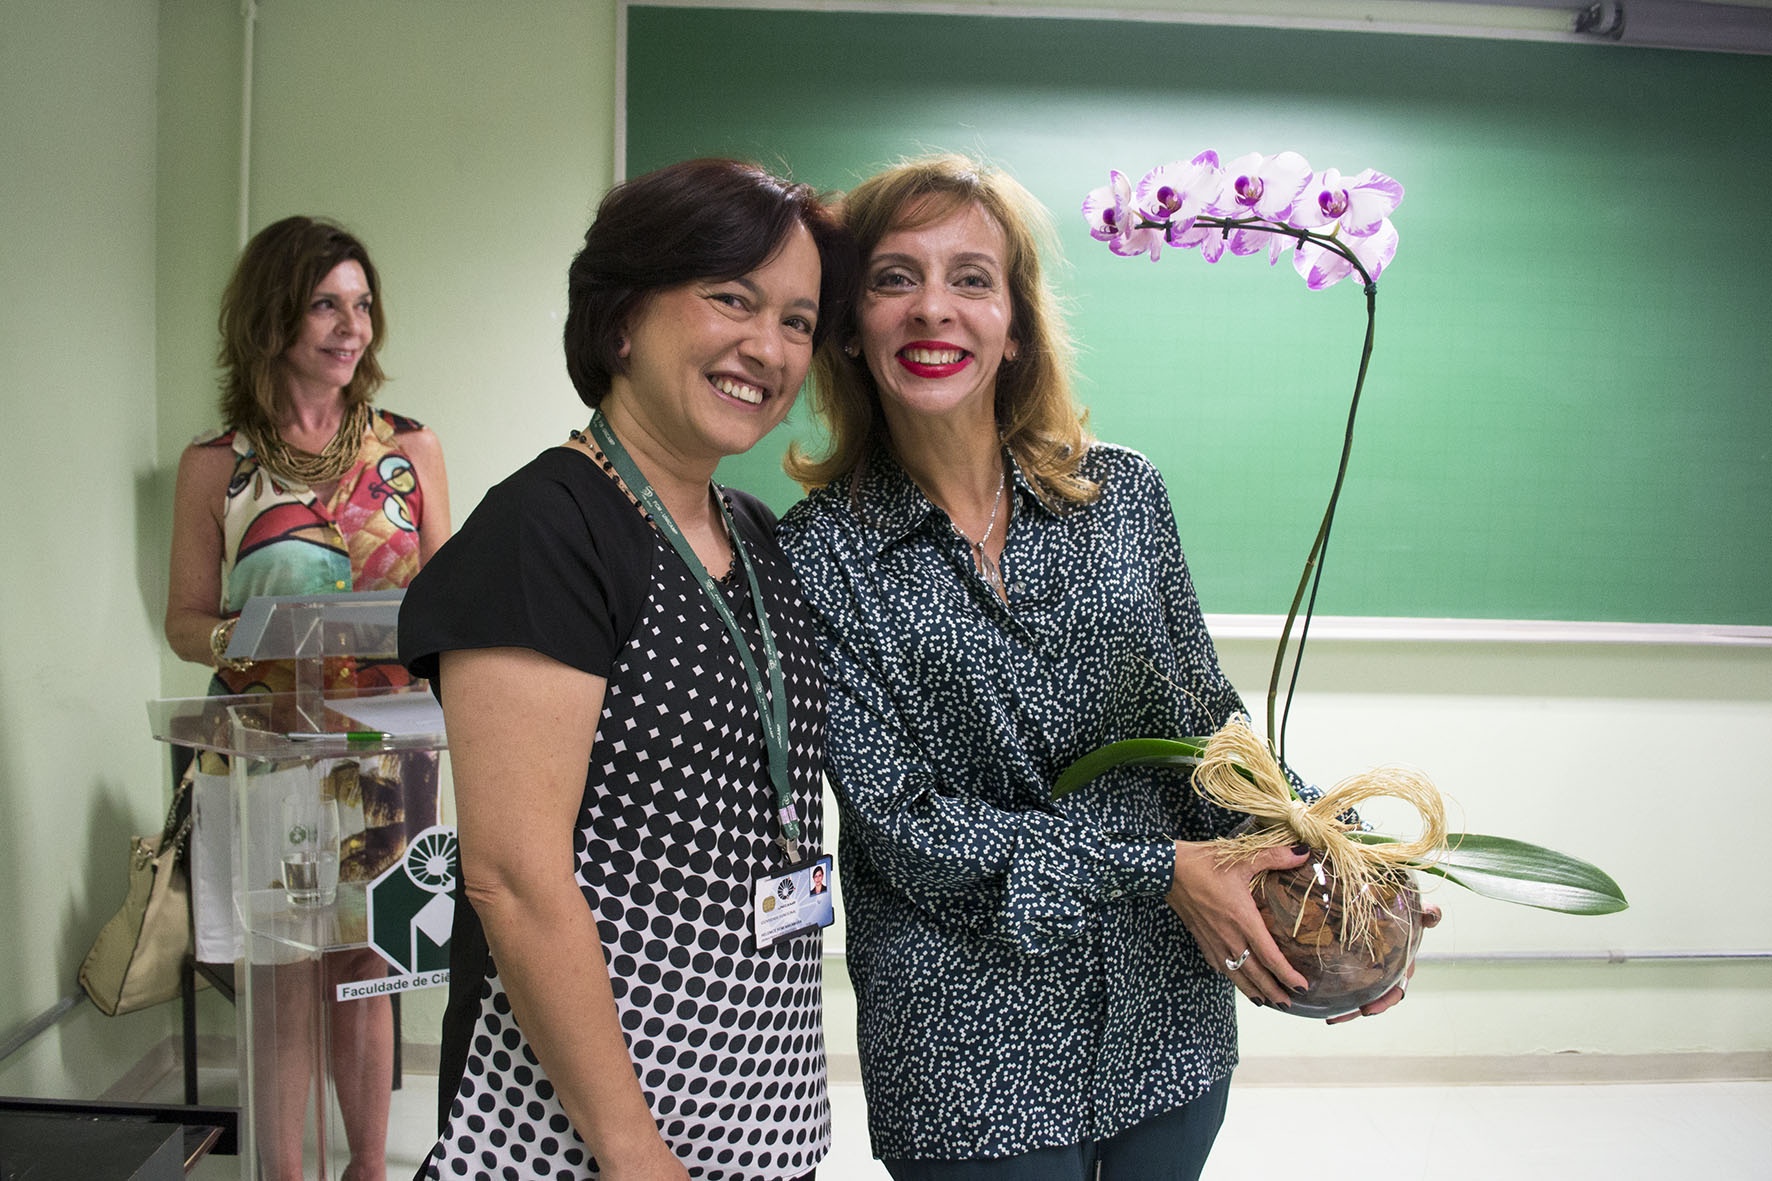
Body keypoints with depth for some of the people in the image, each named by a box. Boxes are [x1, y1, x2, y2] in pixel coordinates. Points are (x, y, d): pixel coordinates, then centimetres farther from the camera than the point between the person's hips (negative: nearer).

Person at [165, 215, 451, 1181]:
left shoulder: (410, 448, 5)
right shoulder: (216, 464, 1)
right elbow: (185, 619, 3)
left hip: (382, 753, 2)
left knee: (364, 980, 12)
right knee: (283, 991, 4)